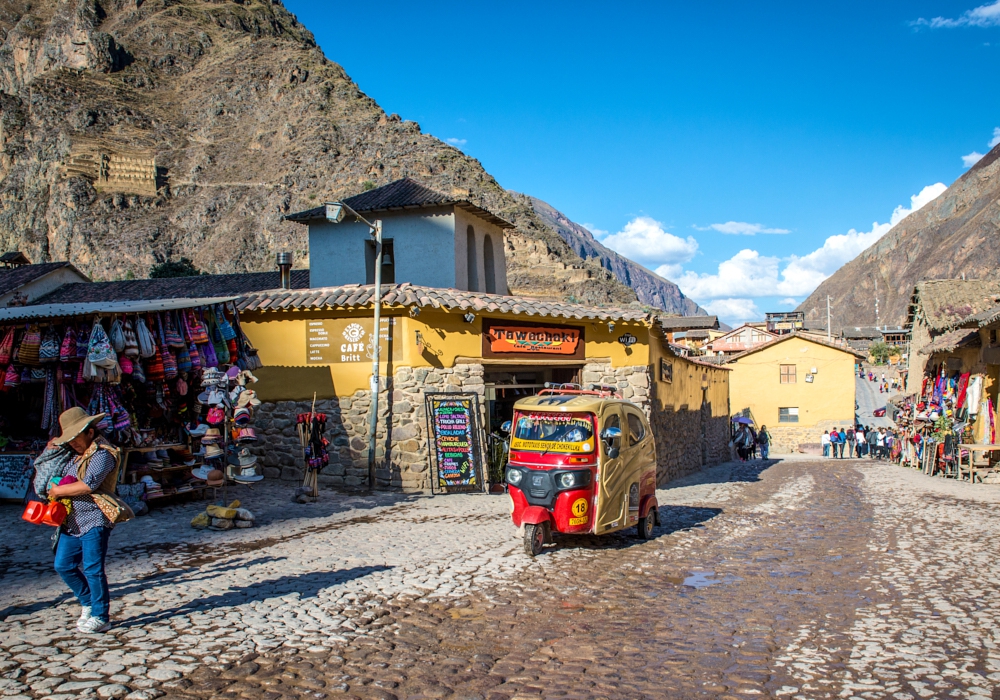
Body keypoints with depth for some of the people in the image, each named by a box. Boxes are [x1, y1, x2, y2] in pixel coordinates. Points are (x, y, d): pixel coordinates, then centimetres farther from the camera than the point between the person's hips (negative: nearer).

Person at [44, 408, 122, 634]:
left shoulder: (102, 454, -12)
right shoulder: (76, 454, 18)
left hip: (94, 521, -10)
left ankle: (101, 617, 5)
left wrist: (58, 491, -12)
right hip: (71, 522, 10)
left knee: (92, 569, -6)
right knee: (63, 565, 11)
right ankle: (88, 603, 28)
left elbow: (89, 485, -24)